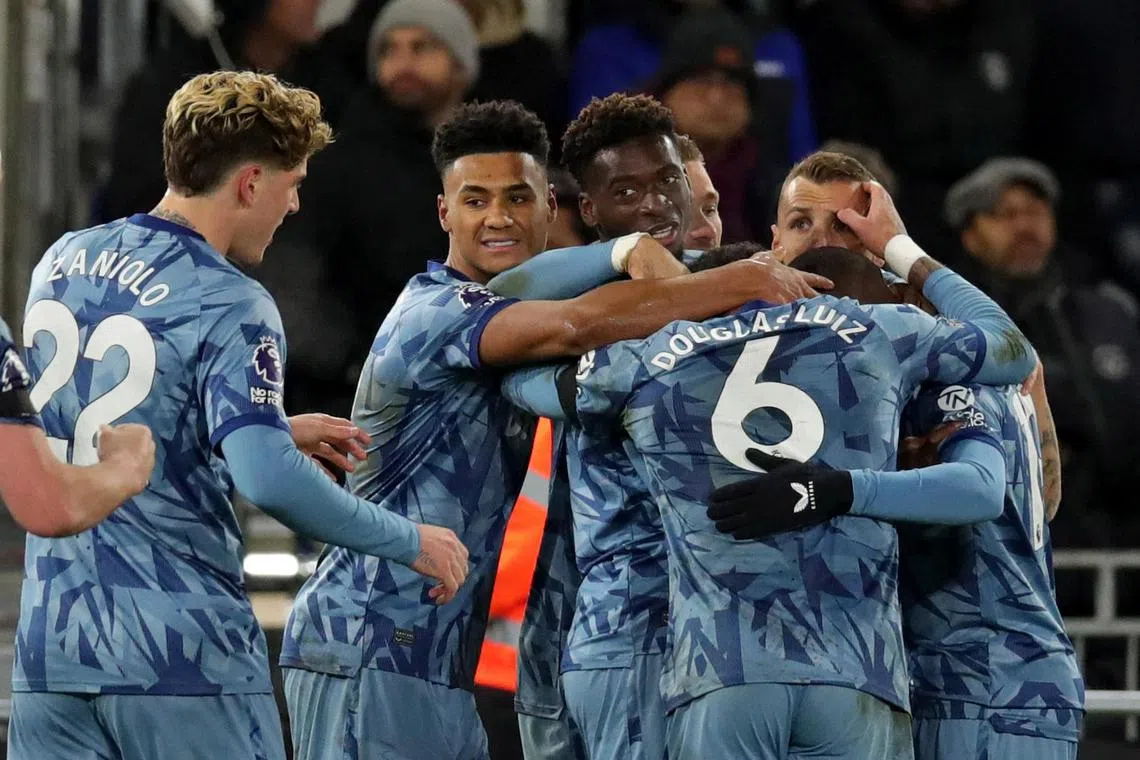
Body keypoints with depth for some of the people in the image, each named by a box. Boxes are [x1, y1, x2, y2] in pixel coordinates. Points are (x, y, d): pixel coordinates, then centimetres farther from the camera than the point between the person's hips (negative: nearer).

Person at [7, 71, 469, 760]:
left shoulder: (60, 262, 10)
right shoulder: (232, 307, -13)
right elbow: (266, 479, -24)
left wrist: (273, 431, 26)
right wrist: (411, 542, -11)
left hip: (49, 650, 6)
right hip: (184, 655, -6)